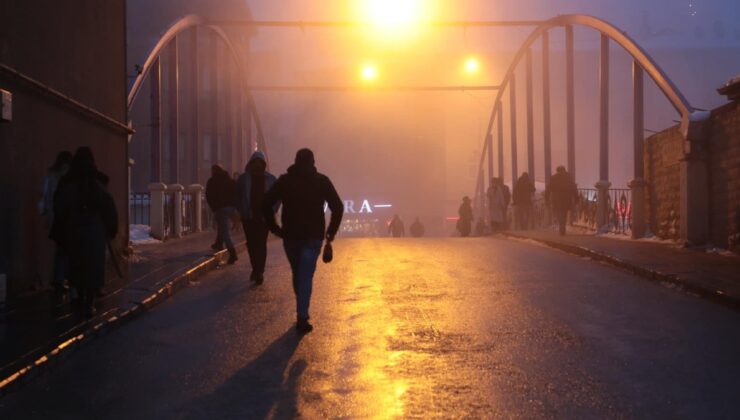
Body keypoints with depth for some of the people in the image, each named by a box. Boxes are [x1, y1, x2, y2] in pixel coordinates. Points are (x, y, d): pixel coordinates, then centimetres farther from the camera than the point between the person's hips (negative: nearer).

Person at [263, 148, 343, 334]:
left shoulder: (284, 180, 4)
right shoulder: (322, 181, 0)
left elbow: (266, 204, -3)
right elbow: (338, 207, -6)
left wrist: (274, 228, 5)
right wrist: (331, 231, 3)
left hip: (290, 235, 2)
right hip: (313, 236, -2)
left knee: (297, 273, 18)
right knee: (306, 275, -4)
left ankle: (302, 312, 27)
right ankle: (302, 317, -15)